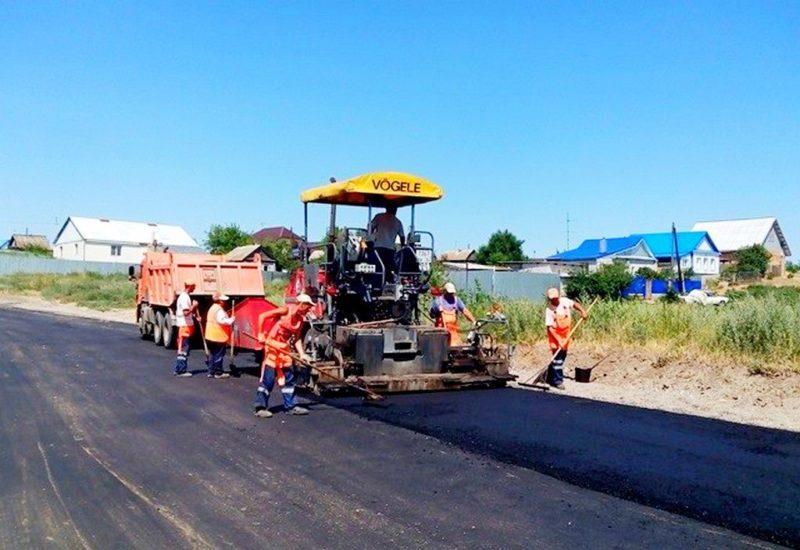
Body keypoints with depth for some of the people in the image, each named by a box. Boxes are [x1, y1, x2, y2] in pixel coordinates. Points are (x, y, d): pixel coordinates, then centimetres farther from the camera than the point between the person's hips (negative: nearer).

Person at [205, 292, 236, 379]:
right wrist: (231, 320, -16)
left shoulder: (212, 308, 16)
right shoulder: (219, 310, -16)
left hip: (210, 336, 10)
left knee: (212, 355, 15)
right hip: (219, 336, -10)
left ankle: (211, 372, 19)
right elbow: (222, 321, -28)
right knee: (219, 355, -2)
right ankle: (218, 372, 3)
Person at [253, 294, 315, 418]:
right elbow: (262, 316, -14)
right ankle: (260, 407, 3)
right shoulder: (286, 310, -15)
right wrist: (261, 334, -17)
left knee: (288, 377, 9)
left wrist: (302, 354, -5)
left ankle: (290, 406, 18)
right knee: (268, 377, -6)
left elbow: (297, 338, 6)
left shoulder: (300, 319, 5)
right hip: (272, 345, -7)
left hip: (284, 348, 7)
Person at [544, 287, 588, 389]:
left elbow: (574, 303, 12)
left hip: (566, 333, 6)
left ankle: (550, 378, 28)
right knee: (557, 356, -11)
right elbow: (550, 327, -20)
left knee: (563, 356, 13)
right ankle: (558, 381, -3)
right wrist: (559, 340, -26)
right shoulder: (549, 310, -19)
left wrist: (582, 311, -6)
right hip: (555, 334, -6)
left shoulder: (565, 301, -9)